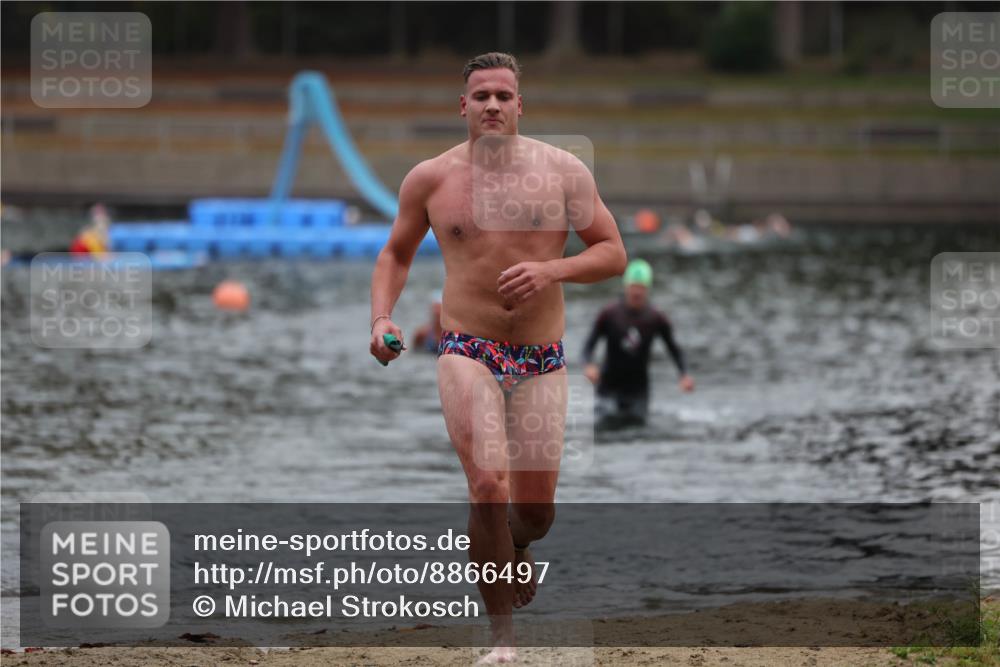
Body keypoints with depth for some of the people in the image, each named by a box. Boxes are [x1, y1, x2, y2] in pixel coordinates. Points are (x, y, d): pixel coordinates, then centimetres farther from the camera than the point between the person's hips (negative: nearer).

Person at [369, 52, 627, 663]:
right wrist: (382, 318, 0)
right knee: (488, 485, -20)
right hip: (468, 353, -1)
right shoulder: (430, 179, 2)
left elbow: (614, 254, 2)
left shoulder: (562, 170, 0)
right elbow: (397, 253, 18)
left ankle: (517, 546, 45)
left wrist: (552, 270, -16)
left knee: (537, 507, 6)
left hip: (542, 361, 1)